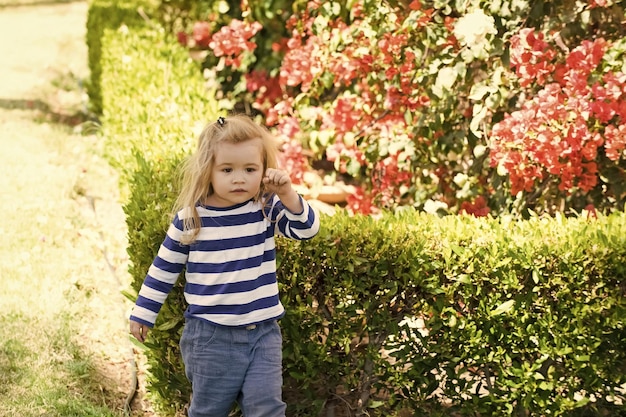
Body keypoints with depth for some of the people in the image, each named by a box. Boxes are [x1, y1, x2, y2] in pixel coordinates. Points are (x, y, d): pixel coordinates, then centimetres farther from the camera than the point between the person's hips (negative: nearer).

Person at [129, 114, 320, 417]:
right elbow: (165, 267, 4)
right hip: (211, 335, 0)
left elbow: (306, 228, -14)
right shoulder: (190, 217, -6)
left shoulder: (267, 208, -4)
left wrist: (287, 194, -28)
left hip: (263, 331, 1)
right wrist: (143, 313, 9)